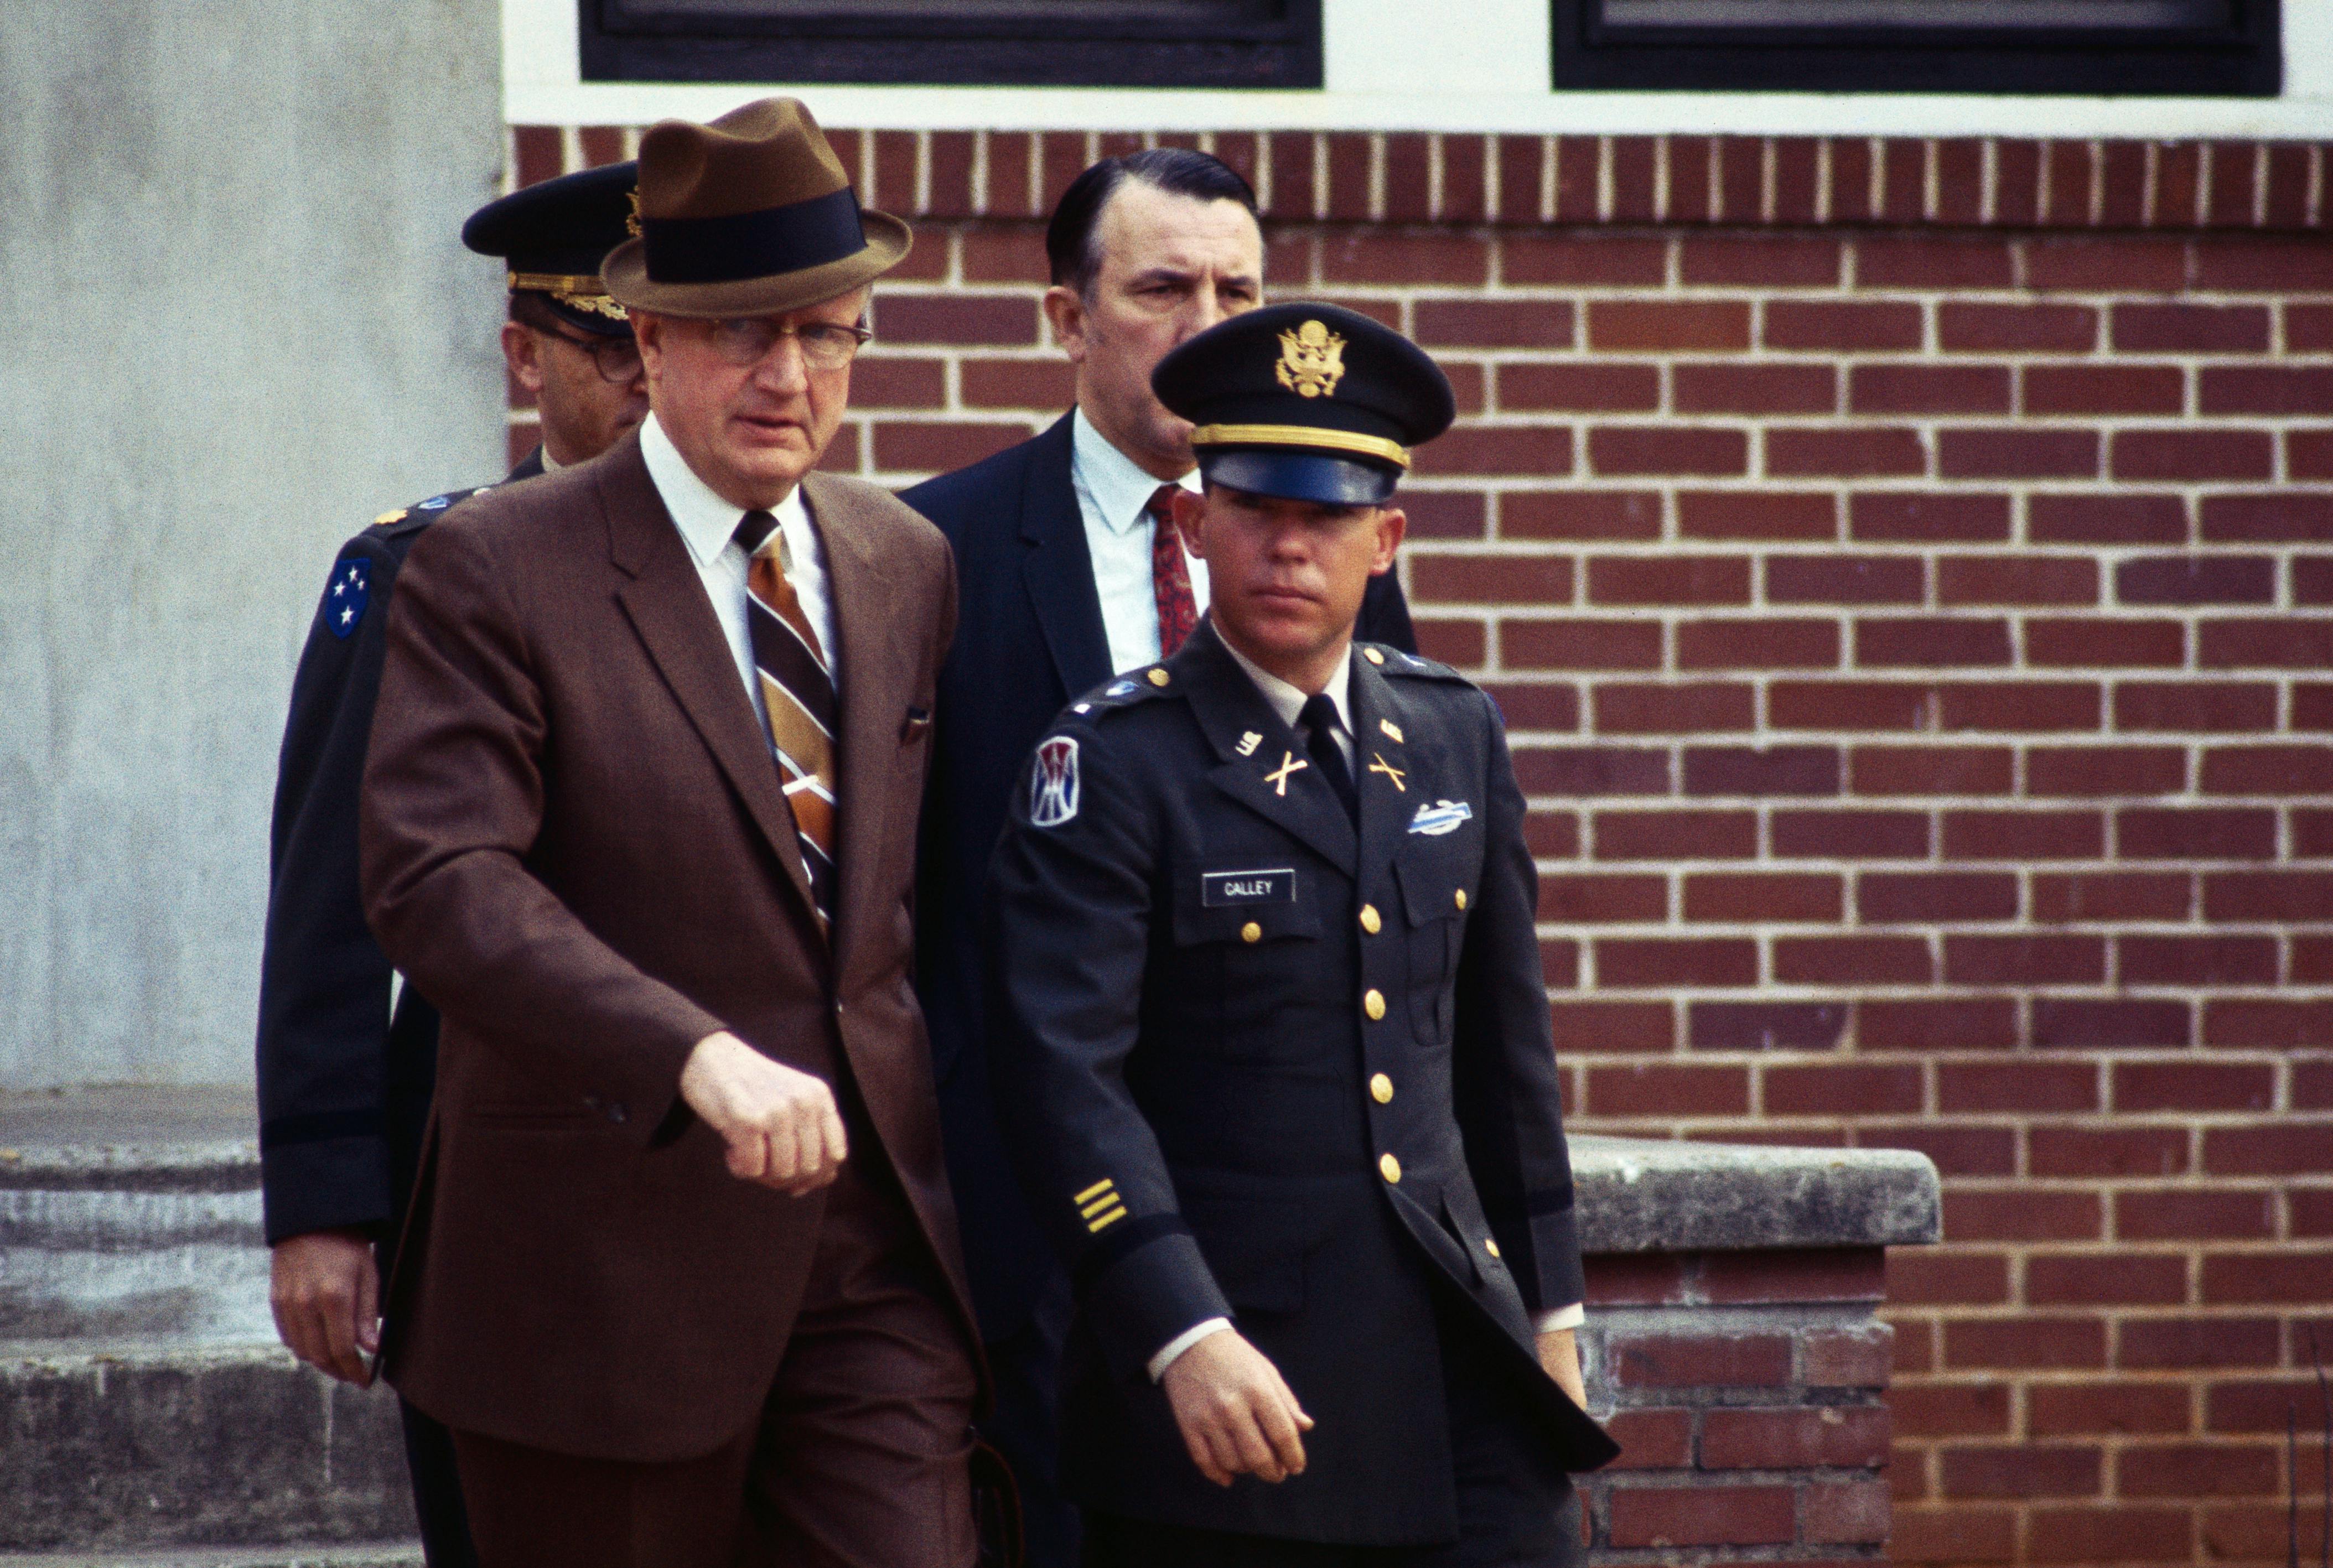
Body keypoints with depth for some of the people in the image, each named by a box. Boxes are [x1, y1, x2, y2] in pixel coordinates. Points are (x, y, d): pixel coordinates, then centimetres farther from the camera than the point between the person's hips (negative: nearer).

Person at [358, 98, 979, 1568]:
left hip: (878, 1246, 4)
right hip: (614, 1258, -4)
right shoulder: (494, 571, -7)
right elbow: (439, 881, -20)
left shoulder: (909, 565, 11)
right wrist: (700, 1058, -31)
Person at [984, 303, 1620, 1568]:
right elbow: (1064, 1073, -15)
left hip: (1454, 1346, 4)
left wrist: (1547, 1303, 19)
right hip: (1220, 1372, -4)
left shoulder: (1454, 735, 12)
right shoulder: (1110, 763, -6)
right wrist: (1185, 1337, -25)